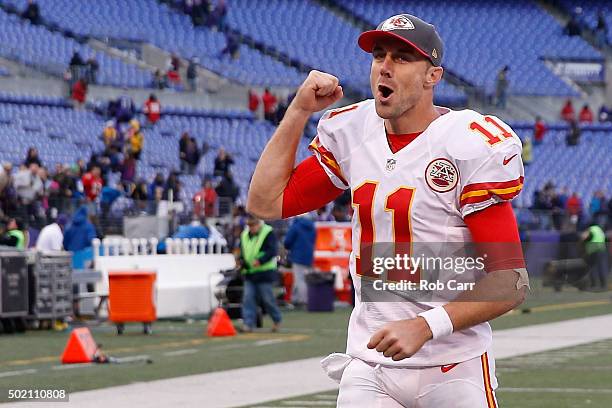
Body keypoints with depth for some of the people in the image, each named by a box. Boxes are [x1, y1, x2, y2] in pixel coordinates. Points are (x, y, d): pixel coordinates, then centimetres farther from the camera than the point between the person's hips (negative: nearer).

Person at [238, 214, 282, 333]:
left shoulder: (268, 233, -6)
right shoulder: (245, 235, 14)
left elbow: (272, 251, -14)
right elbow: (242, 253, 23)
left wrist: (260, 260, -26)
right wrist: (242, 262, 2)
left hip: (264, 273, -6)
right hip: (249, 273, 6)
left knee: (267, 299, 1)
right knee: (248, 298, -5)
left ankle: (277, 320, 22)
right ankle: (248, 324, -5)